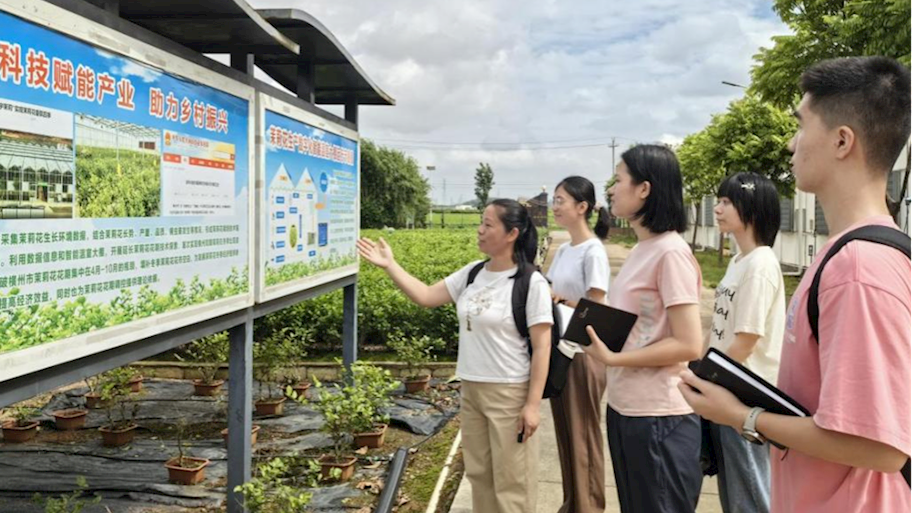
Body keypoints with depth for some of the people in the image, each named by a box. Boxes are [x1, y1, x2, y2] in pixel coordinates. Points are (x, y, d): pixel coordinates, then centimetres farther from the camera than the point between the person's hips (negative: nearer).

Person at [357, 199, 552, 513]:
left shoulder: (532, 284, -14)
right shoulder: (473, 273, 5)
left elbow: (542, 348, -14)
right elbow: (426, 297, 7)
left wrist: (533, 404, -17)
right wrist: (389, 265, 2)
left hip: (511, 393, -7)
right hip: (471, 389, 7)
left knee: (512, 481, 4)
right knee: (478, 473, 17)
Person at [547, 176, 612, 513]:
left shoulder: (593, 251, -14)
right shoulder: (562, 250, 9)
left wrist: (557, 298, -19)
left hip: (582, 355, -8)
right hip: (558, 351, 8)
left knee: (584, 436, 4)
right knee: (566, 434, 15)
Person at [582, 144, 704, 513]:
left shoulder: (670, 252, -17)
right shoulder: (641, 249, 9)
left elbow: (689, 345, -21)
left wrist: (613, 358, -21)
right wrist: (593, 327, 1)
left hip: (658, 417, -9)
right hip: (624, 410, 9)